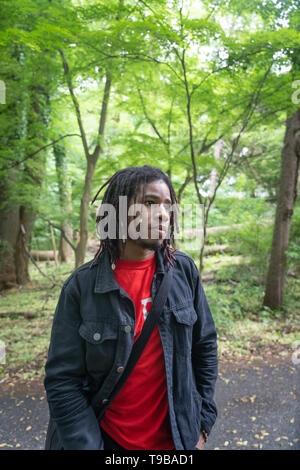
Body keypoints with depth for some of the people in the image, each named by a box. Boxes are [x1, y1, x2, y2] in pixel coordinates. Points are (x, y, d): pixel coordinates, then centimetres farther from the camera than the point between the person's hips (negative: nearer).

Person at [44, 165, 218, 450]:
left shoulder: (184, 270, -9)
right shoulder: (81, 286, -15)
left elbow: (205, 346, 0)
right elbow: (63, 381, -11)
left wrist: (203, 421, 1)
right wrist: (87, 445, -13)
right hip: (108, 440, -1)